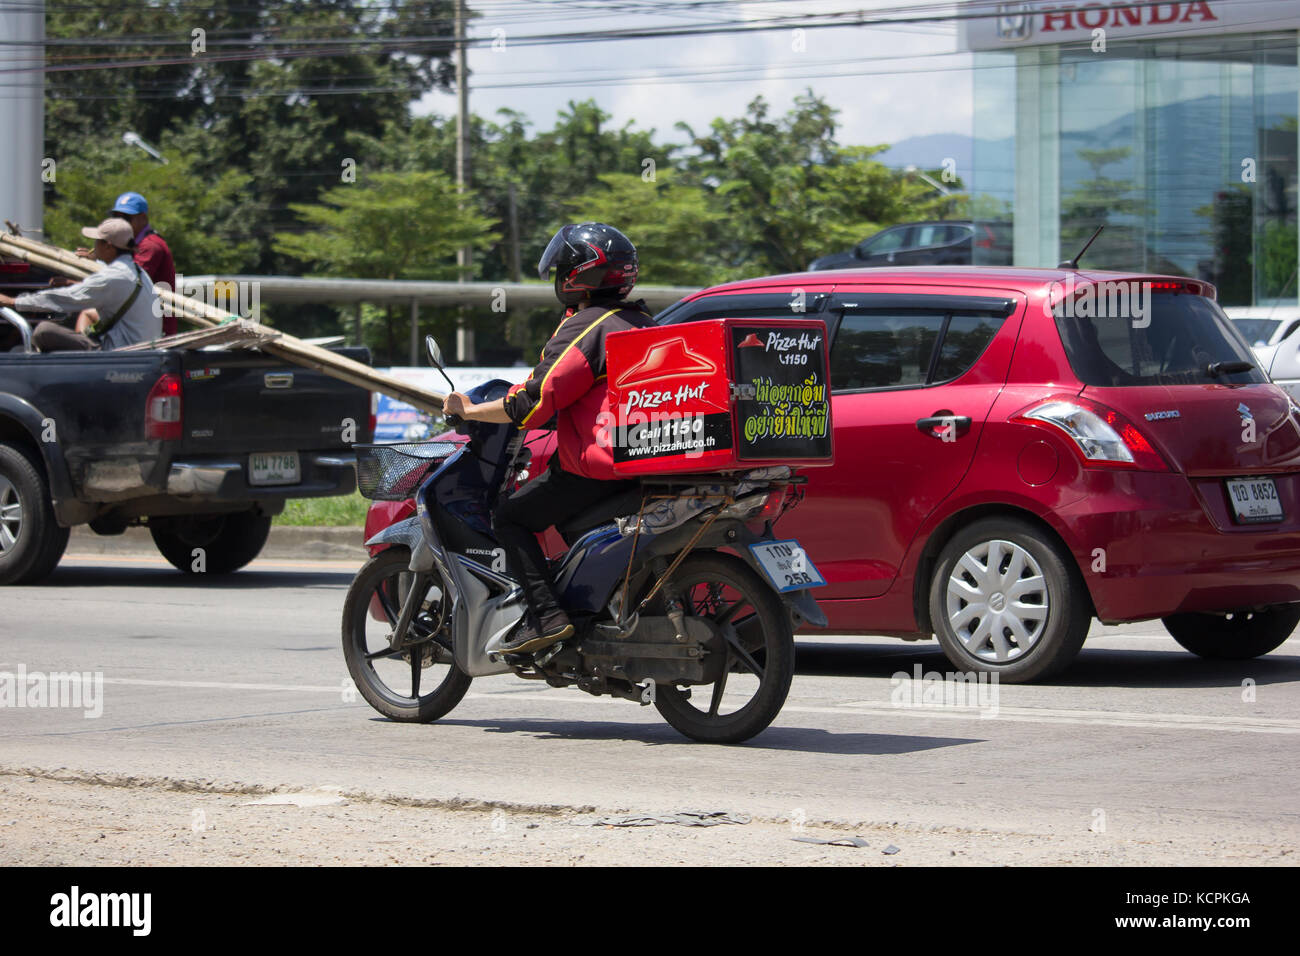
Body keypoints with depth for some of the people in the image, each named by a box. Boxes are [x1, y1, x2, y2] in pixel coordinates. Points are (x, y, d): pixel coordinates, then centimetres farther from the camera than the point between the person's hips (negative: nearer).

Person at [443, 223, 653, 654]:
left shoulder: (585, 328, -12)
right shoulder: (639, 323, 15)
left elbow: (533, 402, -17)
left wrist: (469, 410, -5)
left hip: (598, 465, -9)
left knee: (510, 517, -1)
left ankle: (546, 614, -15)